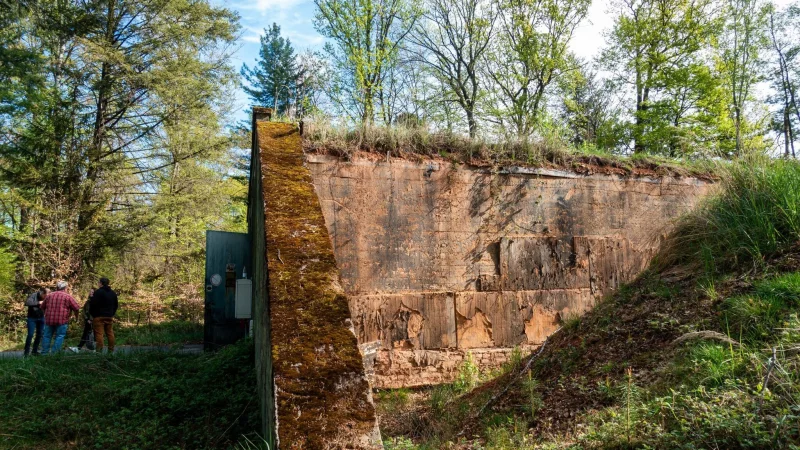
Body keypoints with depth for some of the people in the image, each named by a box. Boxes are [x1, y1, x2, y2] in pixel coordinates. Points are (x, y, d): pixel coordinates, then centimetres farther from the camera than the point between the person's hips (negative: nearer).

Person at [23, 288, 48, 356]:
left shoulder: (46, 298, -2)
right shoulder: (33, 296, -15)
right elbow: (27, 303, -32)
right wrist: (38, 303, -32)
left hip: (41, 318, 4)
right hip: (32, 318, -4)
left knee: (39, 335, 6)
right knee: (30, 334, -9)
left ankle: (35, 351, 18)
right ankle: (27, 352, 0)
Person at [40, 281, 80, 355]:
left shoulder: (49, 295, 14)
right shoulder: (67, 296, -1)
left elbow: (43, 307, 23)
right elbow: (76, 308, -4)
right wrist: (76, 317, 13)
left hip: (49, 319, 4)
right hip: (61, 321, -4)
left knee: (47, 336, 11)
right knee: (60, 336, -1)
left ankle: (44, 353, 12)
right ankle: (55, 353, -5)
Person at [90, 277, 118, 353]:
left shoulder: (98, 292, -9)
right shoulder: (113, 293, 14)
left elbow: (93, 304, -13)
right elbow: (116, 305, 19)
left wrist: (91, 314, 1)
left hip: (99, 316, -6)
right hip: (110, 317, 7)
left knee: (99, 333, -6)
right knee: (110, 333, 8)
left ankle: (99, 350, -11)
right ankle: (111, 350, 10)